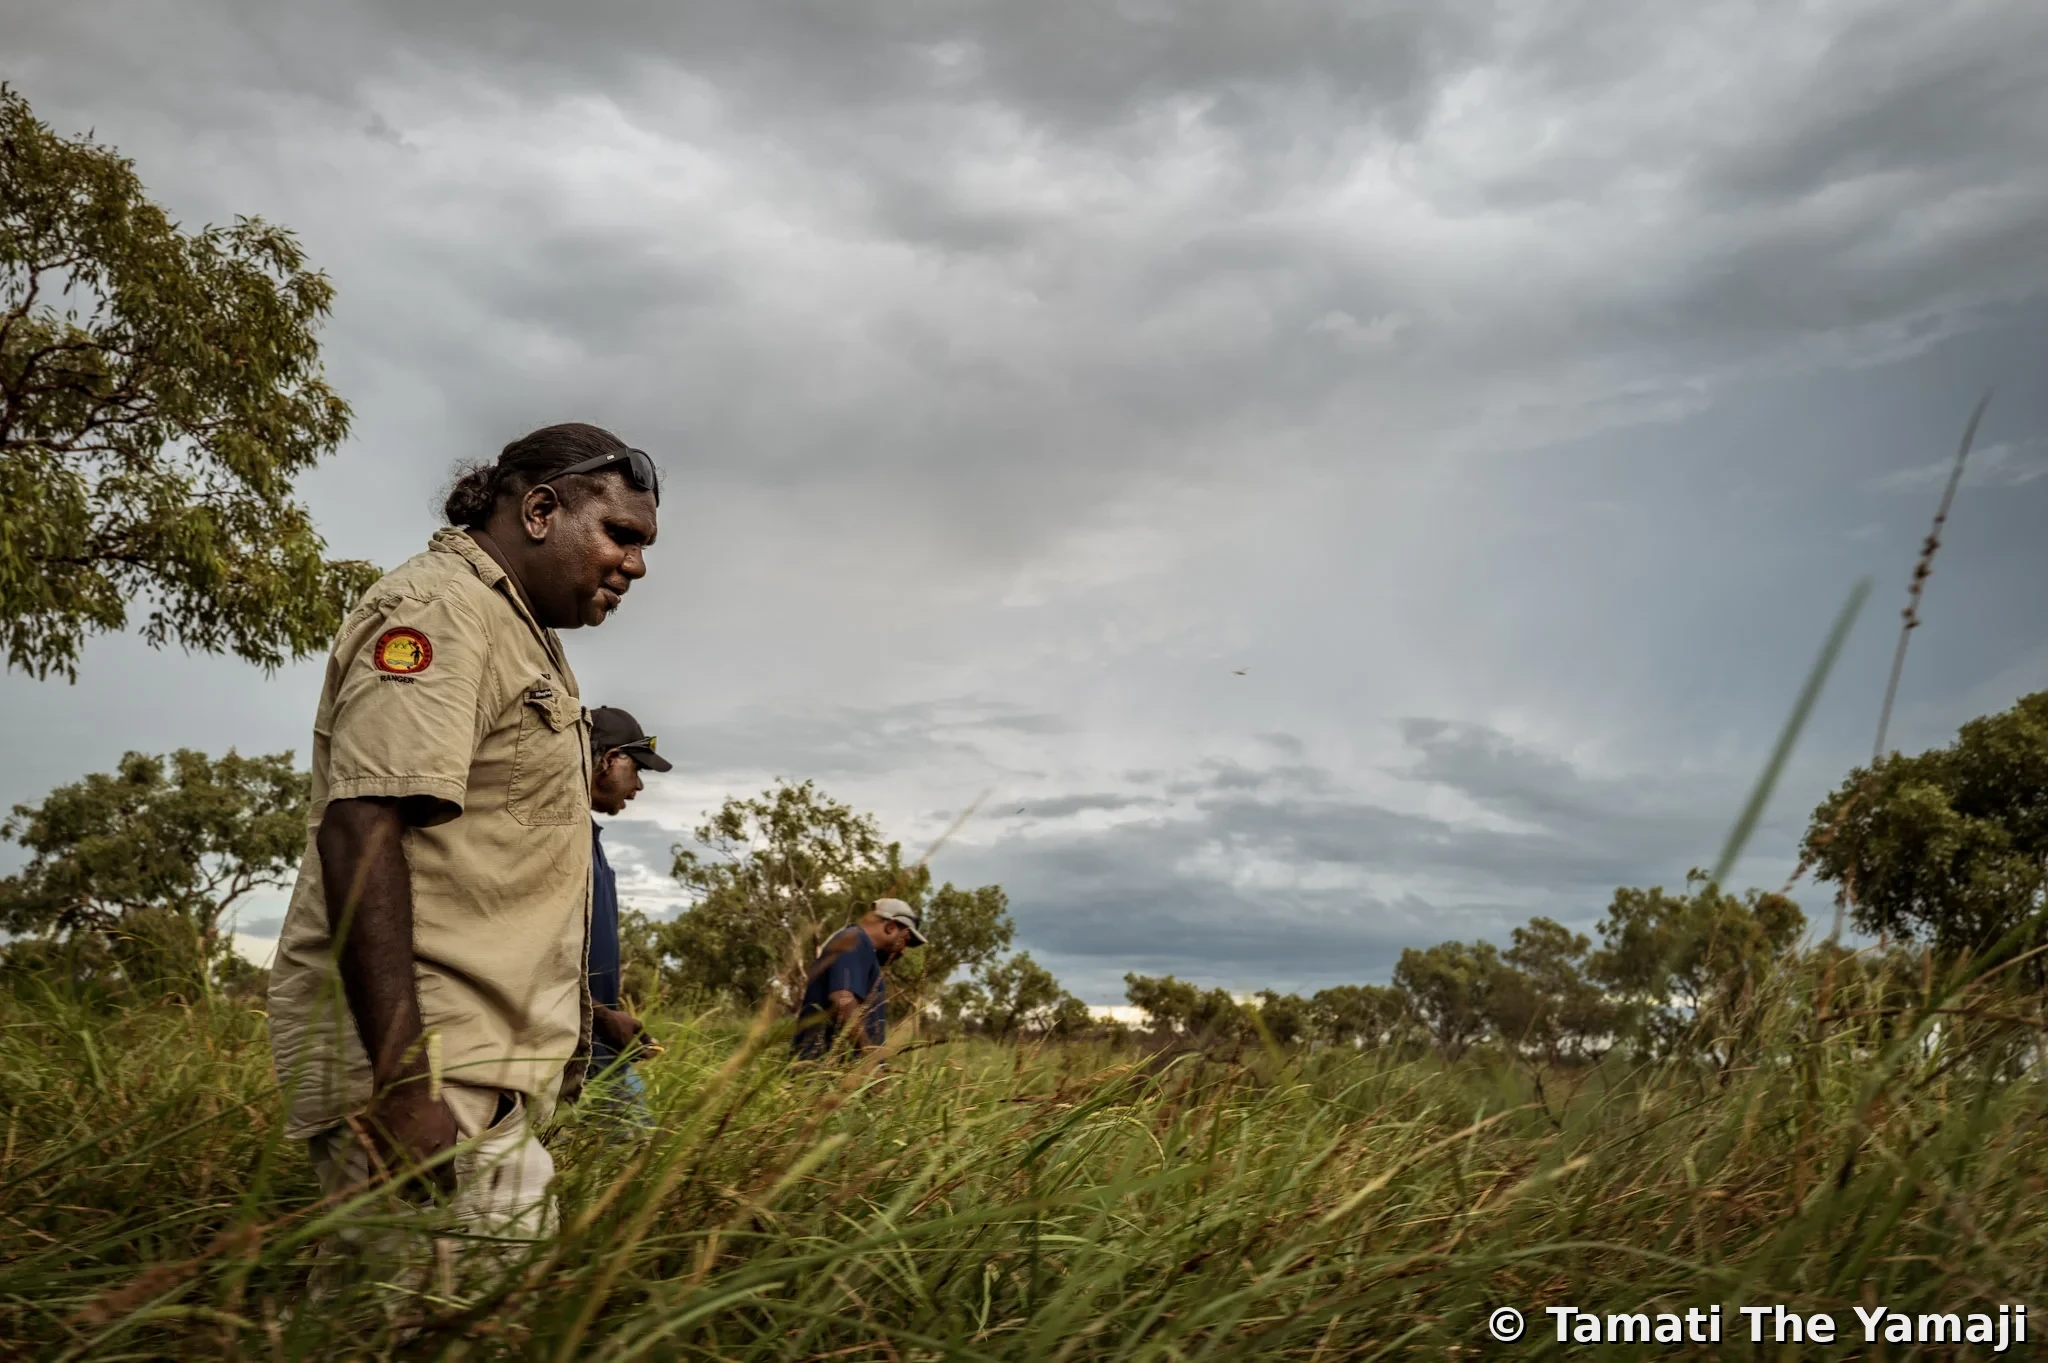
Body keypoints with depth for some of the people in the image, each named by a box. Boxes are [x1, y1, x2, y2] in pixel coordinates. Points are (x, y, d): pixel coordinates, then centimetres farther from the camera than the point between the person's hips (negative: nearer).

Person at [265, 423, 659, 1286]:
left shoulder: (518, 633, 21)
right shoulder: (438, 609, -9)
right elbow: (359, 831, -21)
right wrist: (404, 1081, -27)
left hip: (476, 1069, 10)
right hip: (426, 1063, -10)